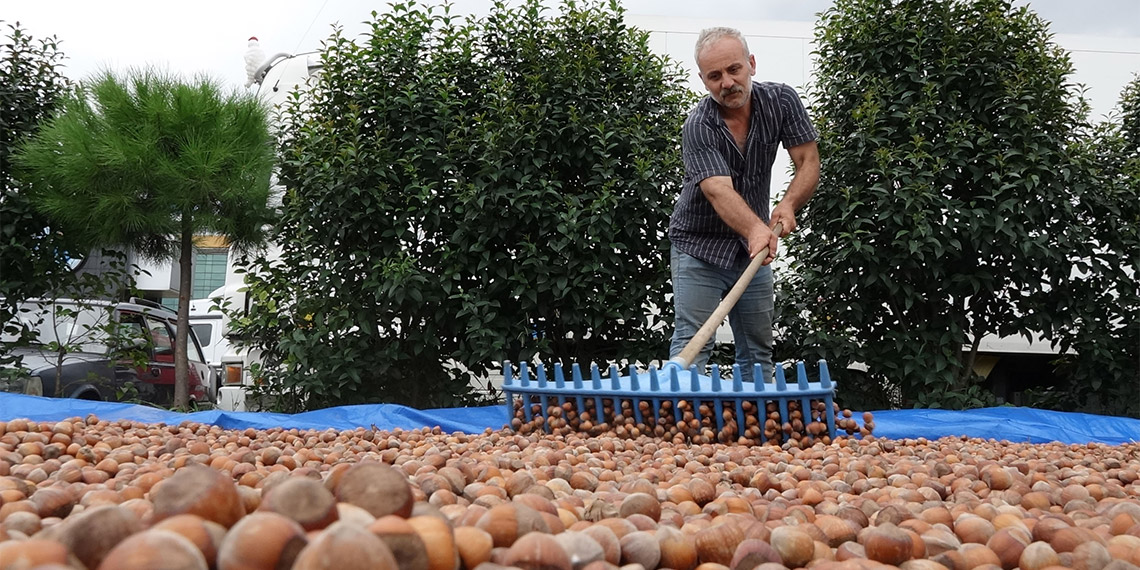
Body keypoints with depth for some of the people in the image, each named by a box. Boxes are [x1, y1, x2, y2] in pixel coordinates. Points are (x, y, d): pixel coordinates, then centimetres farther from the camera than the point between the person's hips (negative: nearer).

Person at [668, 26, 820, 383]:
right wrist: (756, 229, -52)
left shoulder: (781, 101, -7)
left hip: (754, 247, 4)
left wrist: (788, 205, -27)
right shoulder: (698, 127, -21)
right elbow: (718, 190, -33)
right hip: (700, 247, -4)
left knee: (758, 353, 9)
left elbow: (808, 162, -7)